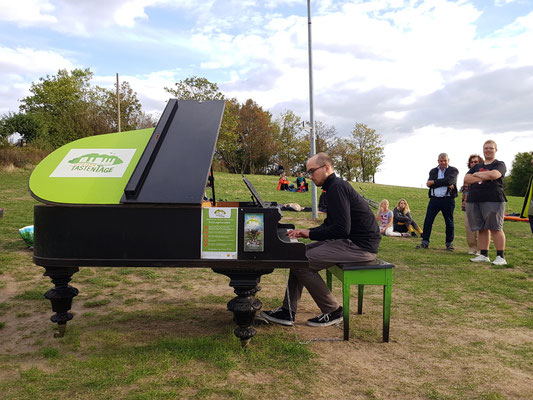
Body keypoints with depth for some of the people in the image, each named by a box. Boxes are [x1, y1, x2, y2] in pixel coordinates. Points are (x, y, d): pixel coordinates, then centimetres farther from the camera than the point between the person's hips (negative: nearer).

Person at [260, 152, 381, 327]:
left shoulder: (337, 187, -16)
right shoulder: (335, 186, 17)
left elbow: (342, 228, -24)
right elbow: (330, 225, 20)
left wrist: (310, 233, -14)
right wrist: (305, 232, 8)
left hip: (360, 246, -11)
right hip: (349, 240, 11)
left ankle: (333, 312, -1)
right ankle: (288, 312, 9)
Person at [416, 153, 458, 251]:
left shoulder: (453, 170, 4)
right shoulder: (433, 171, 12)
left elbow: (449, 180, -17)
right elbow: (430, 184, -5)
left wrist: (434, 182, -12)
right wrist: (446, 185, -14)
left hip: (448, 200, -2)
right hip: (434, 199, 3)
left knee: (449, 222, 5)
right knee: (428, 221, -2)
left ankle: (449, 244, 16)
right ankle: (425, 242, 5)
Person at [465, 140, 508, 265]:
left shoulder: (500, 165, 7)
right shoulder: (476, 166, 21)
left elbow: (494, 174, -15)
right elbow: (466, 179, 6)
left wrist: (477, 174, 0)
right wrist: (484, 177, -6)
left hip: (493, 200, -5)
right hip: (474, 200, 5)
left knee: (495, 228, -7)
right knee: (482, 229, 6)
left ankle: (500, 257, -2)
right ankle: (483, 255, 12)